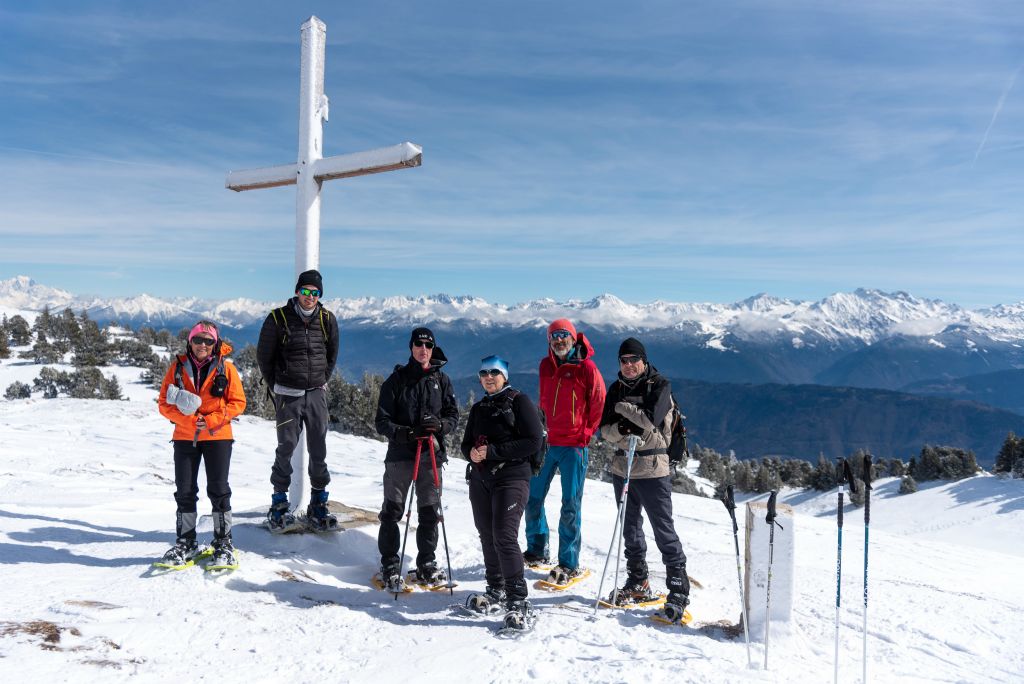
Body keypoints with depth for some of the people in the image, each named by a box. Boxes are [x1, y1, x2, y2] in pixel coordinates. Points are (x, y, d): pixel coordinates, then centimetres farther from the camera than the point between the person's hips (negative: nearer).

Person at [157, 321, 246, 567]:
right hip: (185, 437, 2)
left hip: (217, 436, -2)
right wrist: (187, 418, -14)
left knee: (218, 490, 1)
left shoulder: (225, 368, -2)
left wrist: (211, 420, -13)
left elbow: (238, 402, -1)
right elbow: (164, 402, 2)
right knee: (184, 491, 7)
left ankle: (223, 542, 13)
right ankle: (186, 542, 20)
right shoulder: (178, 366, 2)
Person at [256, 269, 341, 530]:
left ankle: (318, 504, 16)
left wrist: (322, 381, 12)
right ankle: (279, 503, 15)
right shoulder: (278, 318, -7)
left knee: (319, 450, 5)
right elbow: (263, 355, 3)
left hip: (317, 394, 3)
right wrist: (276, 386, 5)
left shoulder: (327, 320, 1)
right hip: (287, 395, -2)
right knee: (286, 447, 1)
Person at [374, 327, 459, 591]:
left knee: (430, 512, 6)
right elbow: (382, 420, -1)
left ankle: (426, 565, 22)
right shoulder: (396, 380, 1)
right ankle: (390, 566, 15)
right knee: (392, 511, 2)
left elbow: (453, 415, 7)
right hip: (400, 453, -1)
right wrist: (403, 432, -20)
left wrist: (439, 425, -15)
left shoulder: (441, 380, 7)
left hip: (431, 453, 2)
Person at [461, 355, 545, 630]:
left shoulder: (519, 401, -4)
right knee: (487, 536, 8)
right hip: (480, 479, 6)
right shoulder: (478, 408, 16)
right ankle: (496, 592, 24)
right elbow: (466, 443, 22)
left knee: (504, 536, -15)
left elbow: (534, 441, -12)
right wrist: (471, 452, -4)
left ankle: (518, 602, -9)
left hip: (511, 478, -6)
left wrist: (493, 451, -16)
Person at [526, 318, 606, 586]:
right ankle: (536, 551, 28)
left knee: (570, 505, -2)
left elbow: (599, 403, -3)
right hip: (547, 441, 6)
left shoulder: (586, 368, -8)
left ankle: (569, 564, 8)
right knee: (533, 497, 11)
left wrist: (586, 432, -1)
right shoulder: (545, 366, 8)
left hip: (574, 445, -5)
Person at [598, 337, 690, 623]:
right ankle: (638, 583, 28)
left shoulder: (660, 385, -5)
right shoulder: (616, 388, 9)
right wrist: (620, 428, -16)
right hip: (622, 467, 6)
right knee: (630, 528, 15)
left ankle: (679, 590, 4)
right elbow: (605, 429, 5)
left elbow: (651, 419, -21)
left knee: (664, 530, -5)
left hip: (652, 468, -6)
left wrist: (621, 407, -10)